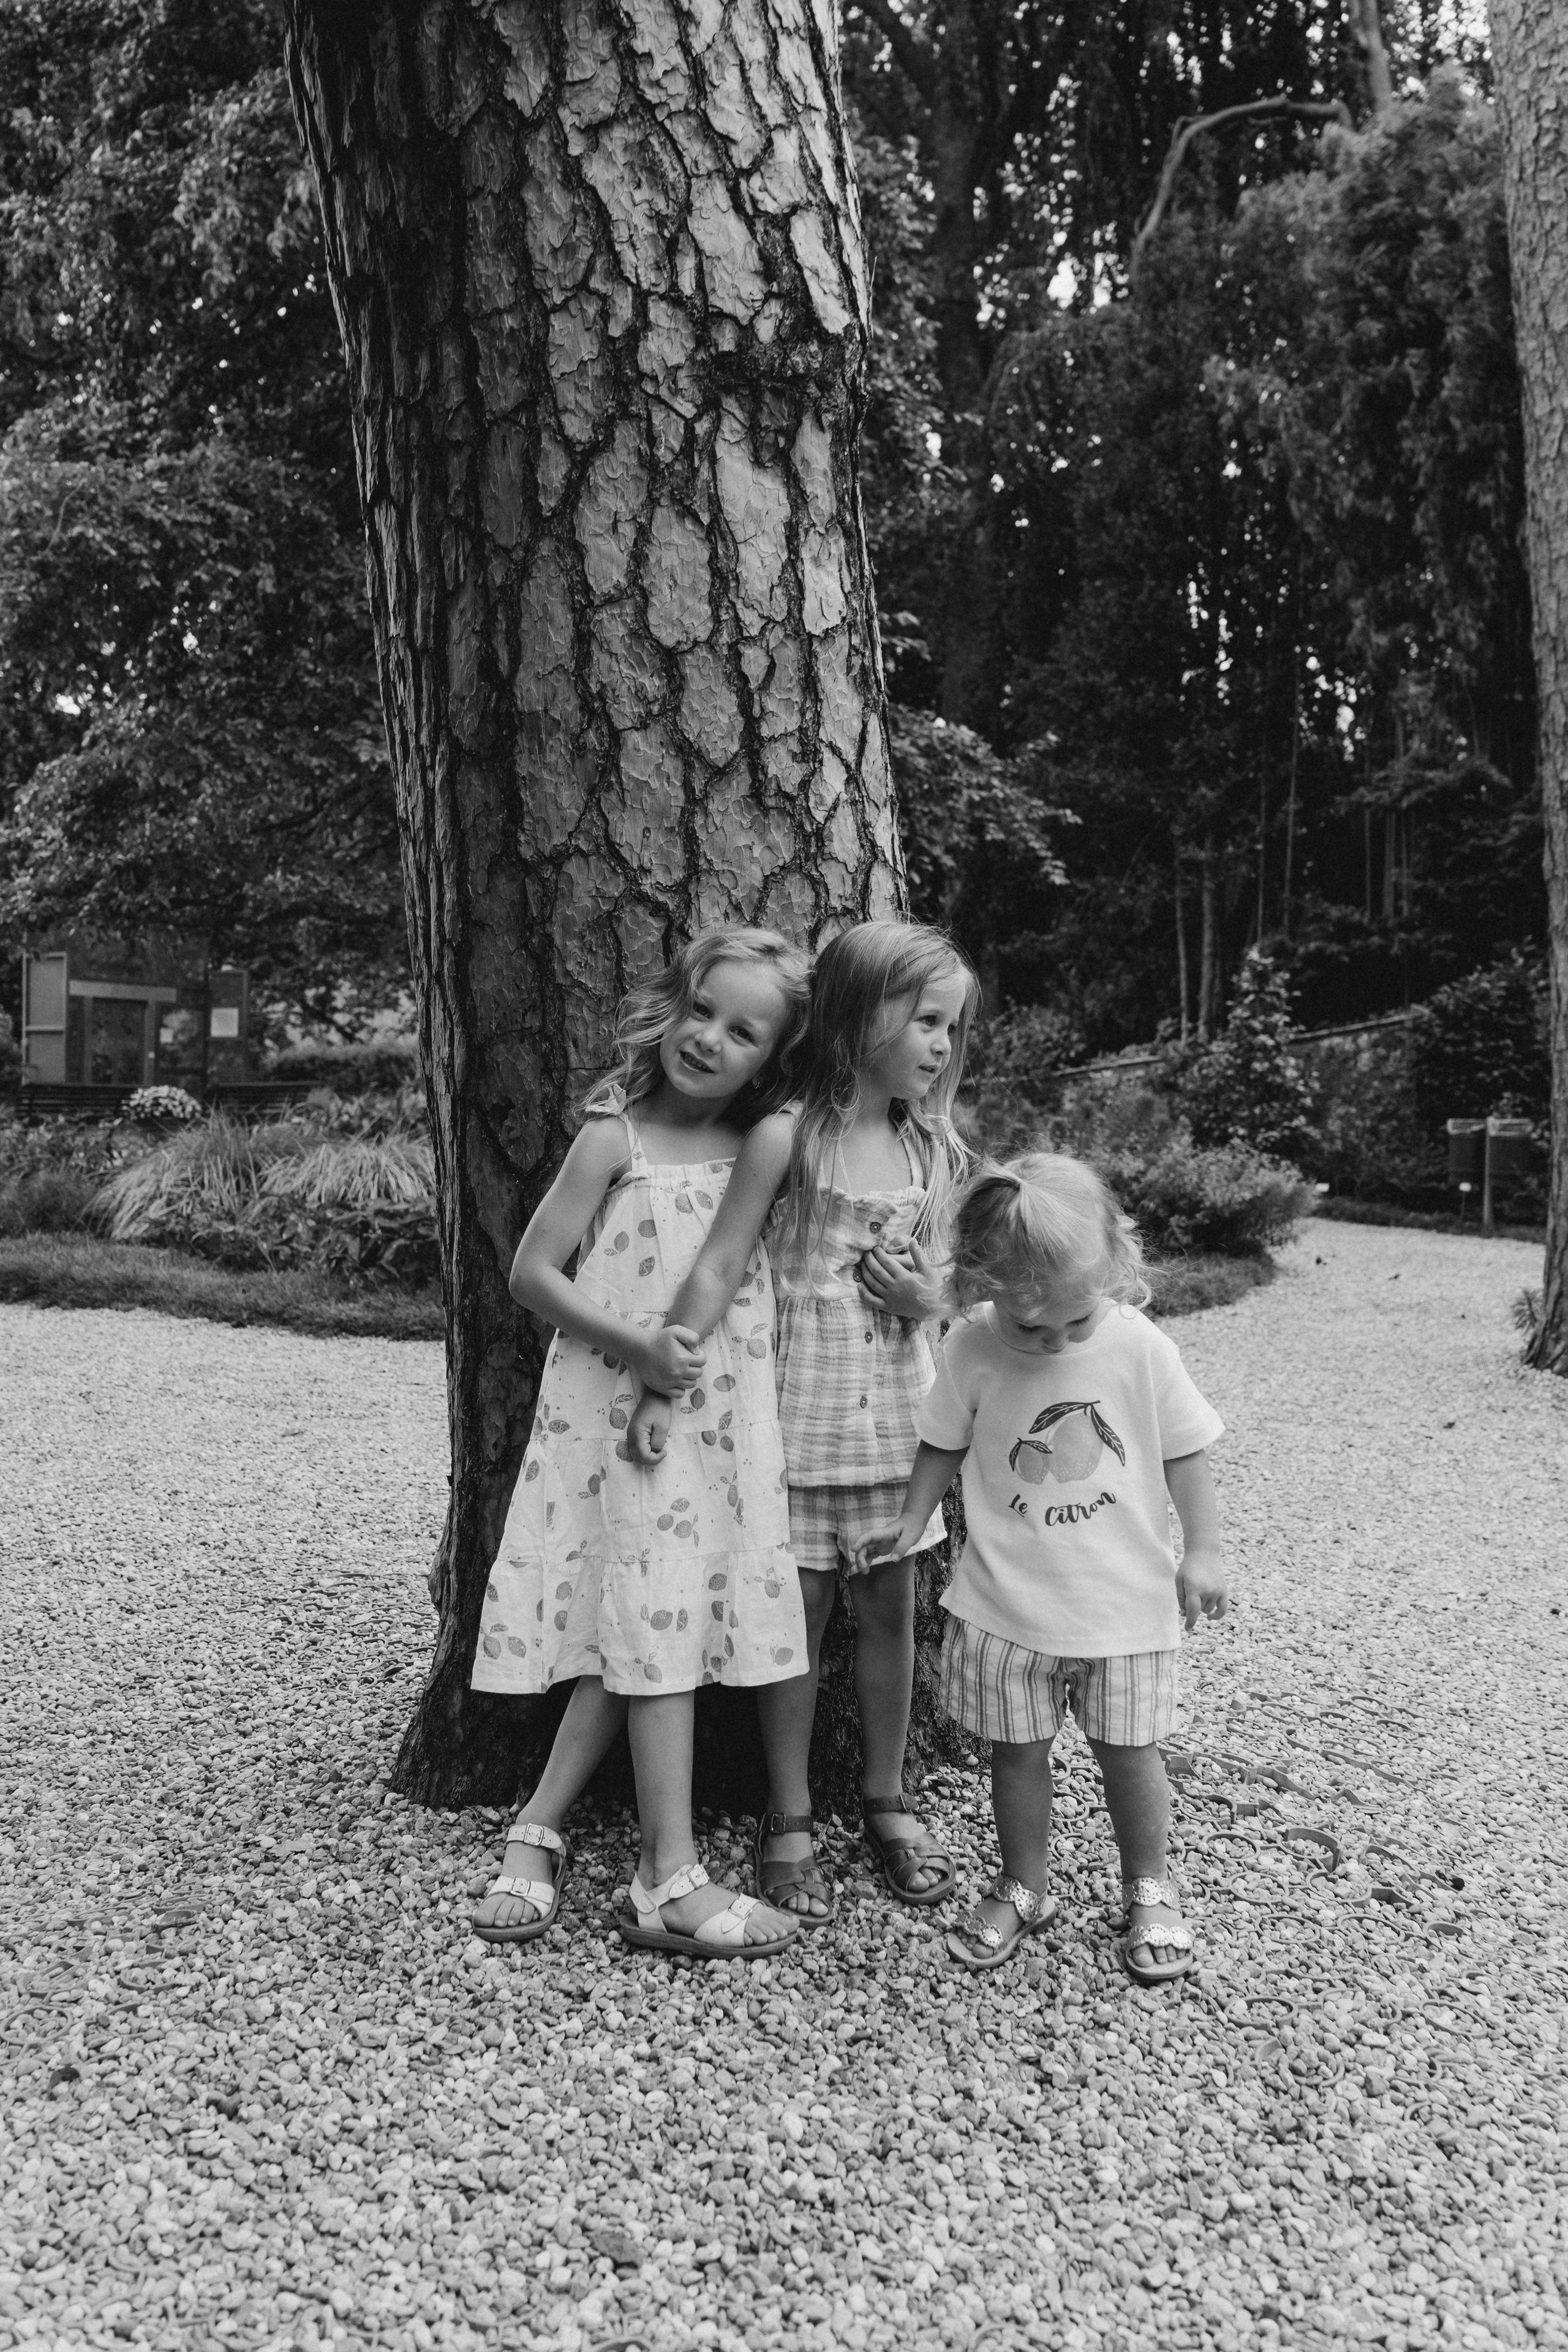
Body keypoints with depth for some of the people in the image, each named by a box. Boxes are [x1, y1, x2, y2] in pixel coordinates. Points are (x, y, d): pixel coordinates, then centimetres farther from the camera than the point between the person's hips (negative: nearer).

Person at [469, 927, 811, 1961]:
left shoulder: (760, 1151, 6)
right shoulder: (617, 1138, -7)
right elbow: (531, 1273, -6)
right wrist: (634, 1343, -18)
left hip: (724, 1424, 5)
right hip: (619, 1413, -5)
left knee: (639, 1639, 7)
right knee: (655, 1634, -3)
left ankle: (537, 1833, 20)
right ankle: (670, 1883, 6)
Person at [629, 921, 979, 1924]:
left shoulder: (935, 1151, 4)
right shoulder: (788, 1137, -11)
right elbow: (720, 1269, -12)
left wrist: (925, 1298, -10)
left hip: (899, 1405, 4)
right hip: (801, 1401, -4)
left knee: (892, 1609, 12)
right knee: (800, 1611, 6)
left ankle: (888, 1800, 29)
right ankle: (790, 1821, 20)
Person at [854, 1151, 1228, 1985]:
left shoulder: (1141, 1349, -13)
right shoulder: (972, 1349, -12)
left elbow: (1184, 1452, -2)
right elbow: (945, 1445, 3)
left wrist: (1201, 1549, -3)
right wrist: (911, 1519, -3)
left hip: (1125, 1600, -1)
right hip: (1005, 1601, 1)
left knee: (1129, 1751, 10)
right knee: (1016, 1752, 12)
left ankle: (1149, 1891, 32)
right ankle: (1022, 1888, 33)